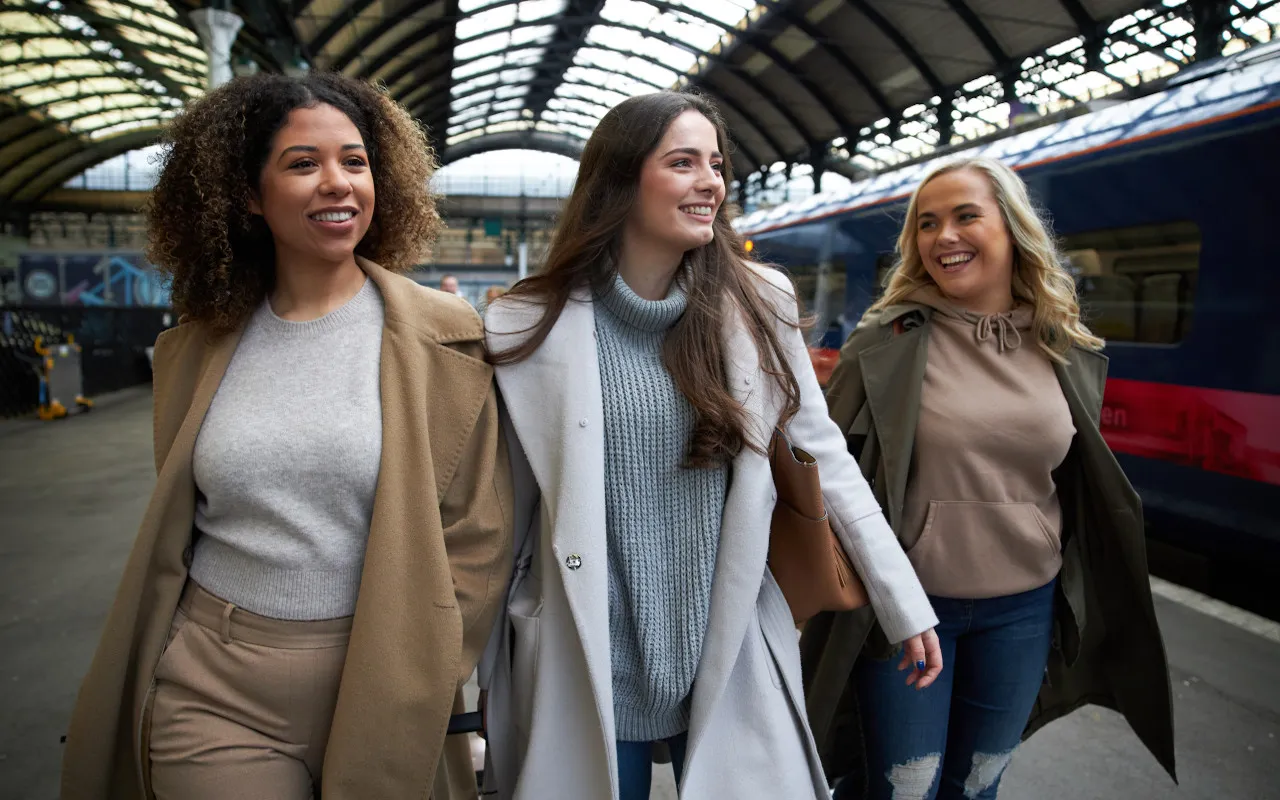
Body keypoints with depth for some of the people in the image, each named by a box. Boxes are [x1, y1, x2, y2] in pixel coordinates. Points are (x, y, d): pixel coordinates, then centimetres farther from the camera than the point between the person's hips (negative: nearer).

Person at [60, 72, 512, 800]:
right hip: (213, 692, 2)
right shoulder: (201, 344, 2)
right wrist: (134, 686, 15)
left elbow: (477, 534, -6)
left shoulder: (441, 337, -7)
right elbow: (171, 533, 12)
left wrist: (413, 688, -8)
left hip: (377, 682, -1)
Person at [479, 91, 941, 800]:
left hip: (734, 660, 2)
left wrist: (903, 602, 4)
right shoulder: (529, 328, -8)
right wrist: (485, 676, 7)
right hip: (590, 674, -1)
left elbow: (822, 454, 3)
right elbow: (503, 520, 0)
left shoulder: (761, 304, -3)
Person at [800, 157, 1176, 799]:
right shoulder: (888, 340, -10)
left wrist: (1083, 602, 16)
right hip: (906, 601, -4)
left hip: (1024, 608, 4)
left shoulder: (1067, 352, 2)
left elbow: (1087, 489, 12)